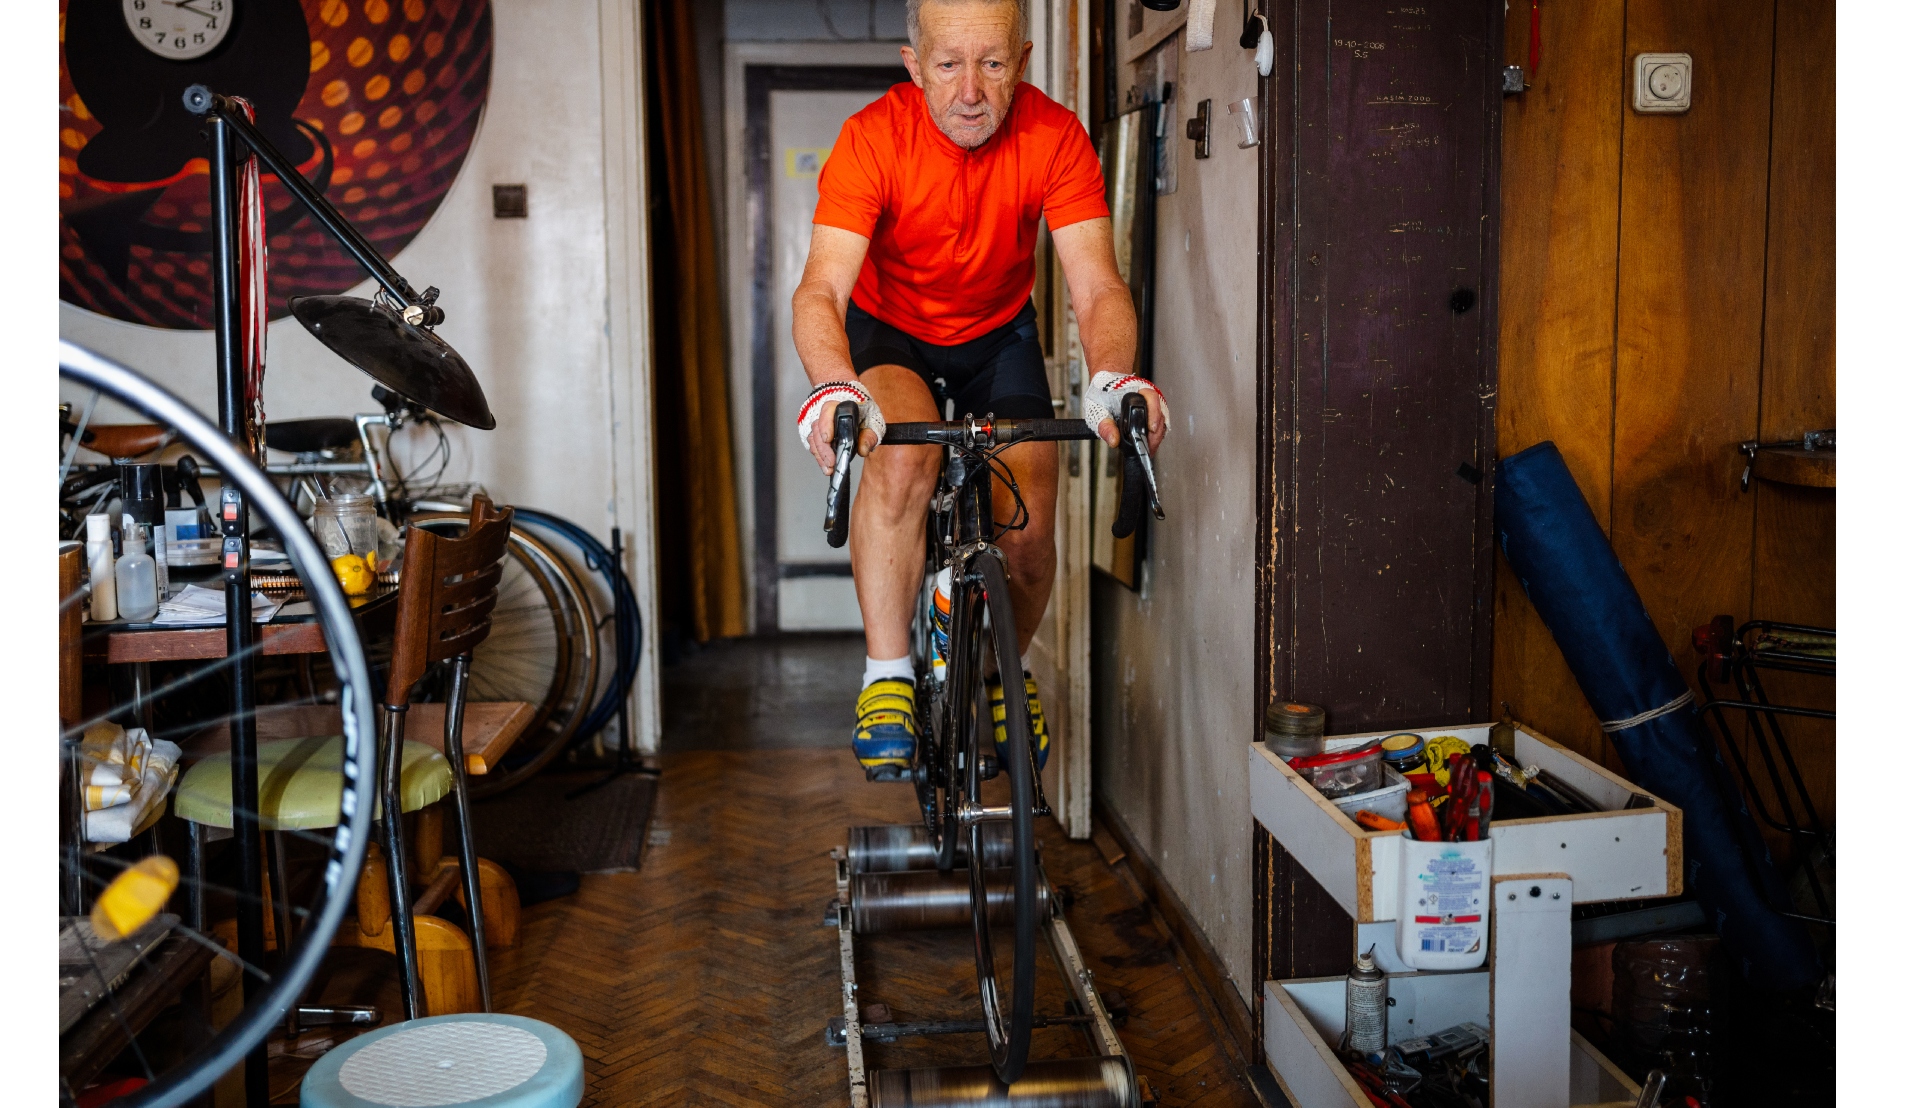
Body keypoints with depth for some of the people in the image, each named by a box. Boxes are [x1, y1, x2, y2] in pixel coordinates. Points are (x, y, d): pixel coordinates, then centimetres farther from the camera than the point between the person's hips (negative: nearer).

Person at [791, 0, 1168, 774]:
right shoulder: (873, 137, -27)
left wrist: (1112, 379, -50)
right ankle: (887, 679, -21)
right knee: (901, 459, -34)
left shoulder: (1054, 137, -23)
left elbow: (1096, 285, -29)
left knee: (1028, 534, -10)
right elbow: (822, 287, -36)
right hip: (890, 331, -2)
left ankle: (1004, 673, 22)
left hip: (999, 333, 2)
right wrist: (834, 389, -58)